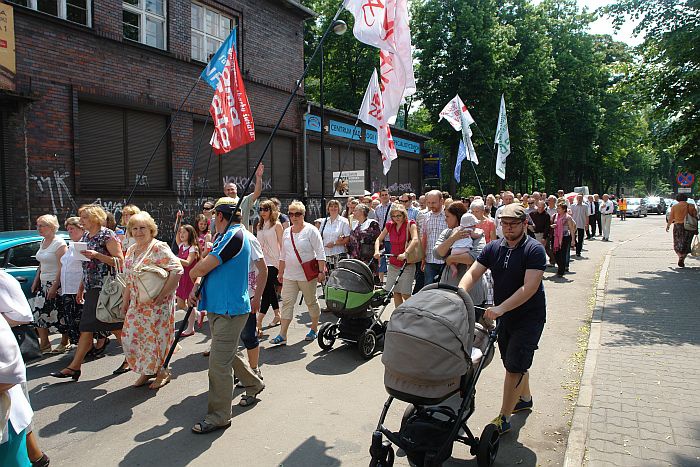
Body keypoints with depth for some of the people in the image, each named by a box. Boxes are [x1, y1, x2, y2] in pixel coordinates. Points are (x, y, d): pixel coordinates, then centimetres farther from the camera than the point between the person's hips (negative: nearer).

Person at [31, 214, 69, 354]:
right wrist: (36, 281, 14)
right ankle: (44, 344, 16)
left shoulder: (59, 243, -13)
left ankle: (65, 343, 13)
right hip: (43, 284, 9)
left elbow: (62, 267, -18)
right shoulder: (43, 242, 13)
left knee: (59, 315, -2)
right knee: (39, 313, 6)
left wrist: (54, 287, -22)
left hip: (56, 284, -8)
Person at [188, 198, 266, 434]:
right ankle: (253, 384, 43)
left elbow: (203, 267, -20)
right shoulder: (224, 237, 15)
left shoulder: (235, 235, -18)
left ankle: (219, 416, 6)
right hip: (219, 307, 10)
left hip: (229, 310, -10)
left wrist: (193, 272, 2)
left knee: (219, 363, -5)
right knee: (229, 353, 24)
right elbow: (205, 267, 14)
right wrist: (196, 287, -5)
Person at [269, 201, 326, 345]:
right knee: (287, 302, 0)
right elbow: (283, 255, 18)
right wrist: (280, 272, 17)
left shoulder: (311, 230, -7)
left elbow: (320, 253, -10)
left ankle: (314, 329, 26)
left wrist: (321, 271, -16)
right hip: (289, 275, 5)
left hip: (307, 275, -5)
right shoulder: (286, 232, 11)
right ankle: (282, 335, 2)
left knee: (311, 302, 8)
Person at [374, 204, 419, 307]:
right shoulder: (389, 225, 7)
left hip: (407, 264, -5)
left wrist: (405, 253, -35)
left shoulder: (410, 224, -7)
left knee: (405, 294, -8)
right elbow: (379, 239, 10)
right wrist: (377, 251, -10)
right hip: (393, 264, 5)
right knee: (395, 292, 7)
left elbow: (415, 240, -23)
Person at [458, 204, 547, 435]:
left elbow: (530, 287, -25)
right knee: (513, 363, 20)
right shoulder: (493, 248, 1)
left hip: (529, 317, -6)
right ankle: (525, 398, 45)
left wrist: (501, 308, -33)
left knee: (515, 367, -6)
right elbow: (473, 273, -5)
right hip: (503, 316, 6)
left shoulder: (534, 249, -16)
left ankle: (503, 418, 5)